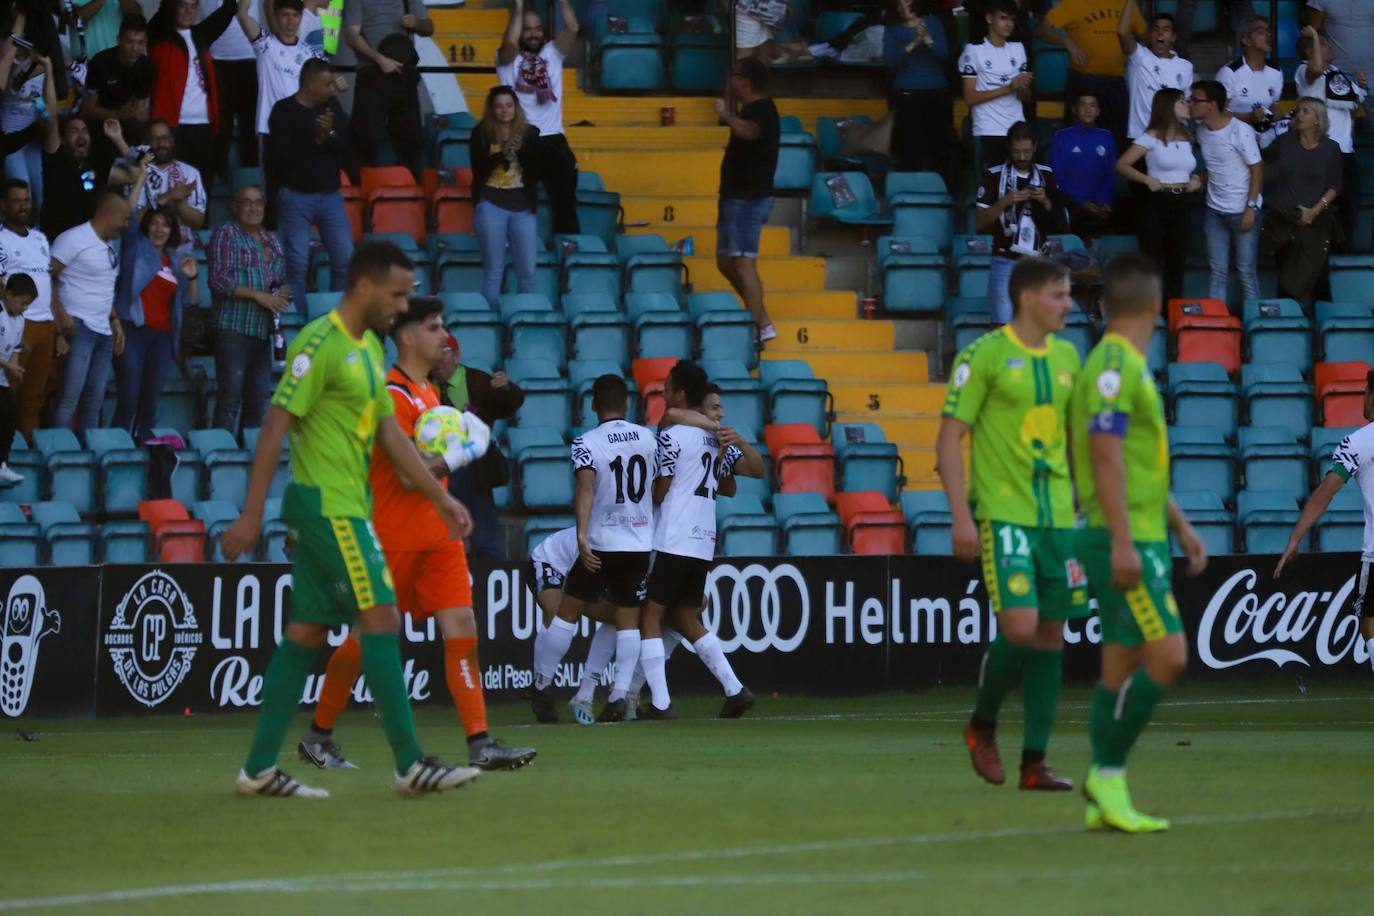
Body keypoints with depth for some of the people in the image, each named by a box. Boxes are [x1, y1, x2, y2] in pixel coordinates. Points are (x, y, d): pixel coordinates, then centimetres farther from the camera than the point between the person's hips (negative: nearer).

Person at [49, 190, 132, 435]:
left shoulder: (108, 246, 18)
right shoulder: (74, 239, -9)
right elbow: (46, 275, -12)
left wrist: (115, 320, 18)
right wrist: (60, 315, -18)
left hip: (104, 332, 9)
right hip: (79, 329, -9)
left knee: (94, 401, 8)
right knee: (69, 397, -13)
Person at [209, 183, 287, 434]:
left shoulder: (270, 241, 19)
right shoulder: (226, 235, -1)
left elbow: (280, 281, 29)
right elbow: (219, 280, -10)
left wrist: (283, 293, 4)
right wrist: (259, 296, -16)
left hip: (262, 330, 7)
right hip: (233, 328, -7)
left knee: (258, 399, 7)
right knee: (230, 396, -9)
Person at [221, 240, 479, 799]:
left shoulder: (368, 348, 17)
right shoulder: (321, 344, -13)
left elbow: (390, 433, 23)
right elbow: (276, 426, -15)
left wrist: (439, 497, 19)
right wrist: (251, 515, -19)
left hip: (345, 508, 10)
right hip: (326, 505, -10)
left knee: (307, 632, 7)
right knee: (380, 617, -12)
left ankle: (259, 769, 8)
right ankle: (410, 764, -12)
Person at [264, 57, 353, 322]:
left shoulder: (332, 107, 9)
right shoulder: (284, 111, -5)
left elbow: (348, 150, 2)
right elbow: (282, 155, -16)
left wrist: (330, 134, -16)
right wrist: (317, 140, -13)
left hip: (330, 193, 4)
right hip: (296, 194, -4)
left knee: (345, 258, -2)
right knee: (297, 262, -7)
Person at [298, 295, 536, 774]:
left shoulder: (429, 391, 14)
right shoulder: (393, 394, -15)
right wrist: (460, 454, -12)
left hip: (437, 535, 8)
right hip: (393, 537, -8)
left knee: (462, 628, -5)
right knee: (365, 639, 1)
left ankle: (480, 744, -11)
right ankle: (317, 737, 18)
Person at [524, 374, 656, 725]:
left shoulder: (586, 442, -7)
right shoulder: (647, 438, 6)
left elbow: (586, 487, -22)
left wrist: (581, 534, -30)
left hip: (601, 542, -3)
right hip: (641, 543, 3)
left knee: (567, 612, 7)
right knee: (629, 619, 6)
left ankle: (541, 686, 12)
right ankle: (619, 695, -4)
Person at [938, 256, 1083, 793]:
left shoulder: (1066, 357, 12)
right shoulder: (984, 355, -7)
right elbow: (949, 437, -7)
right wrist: (961, 517, -13)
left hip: (1057, 516, 6)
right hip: (1002, 514, -6)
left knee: (1051, 634, 4)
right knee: (1020, 626, -16)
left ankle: (1034, 763, 9)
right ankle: (982, 724, 11)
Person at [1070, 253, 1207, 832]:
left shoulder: (1129, 367, 17)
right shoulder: (1113, 366, -14)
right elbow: (1107, 457, -21)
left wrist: (1180, 525, 25)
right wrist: (1122, 541, -25)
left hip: (1139, 541, 10)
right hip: (1125, 542, -10)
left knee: (1122, 668, 7)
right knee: (1167, 657, -15)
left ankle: (1106, 801, 7)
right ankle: (1108, 774, -10)